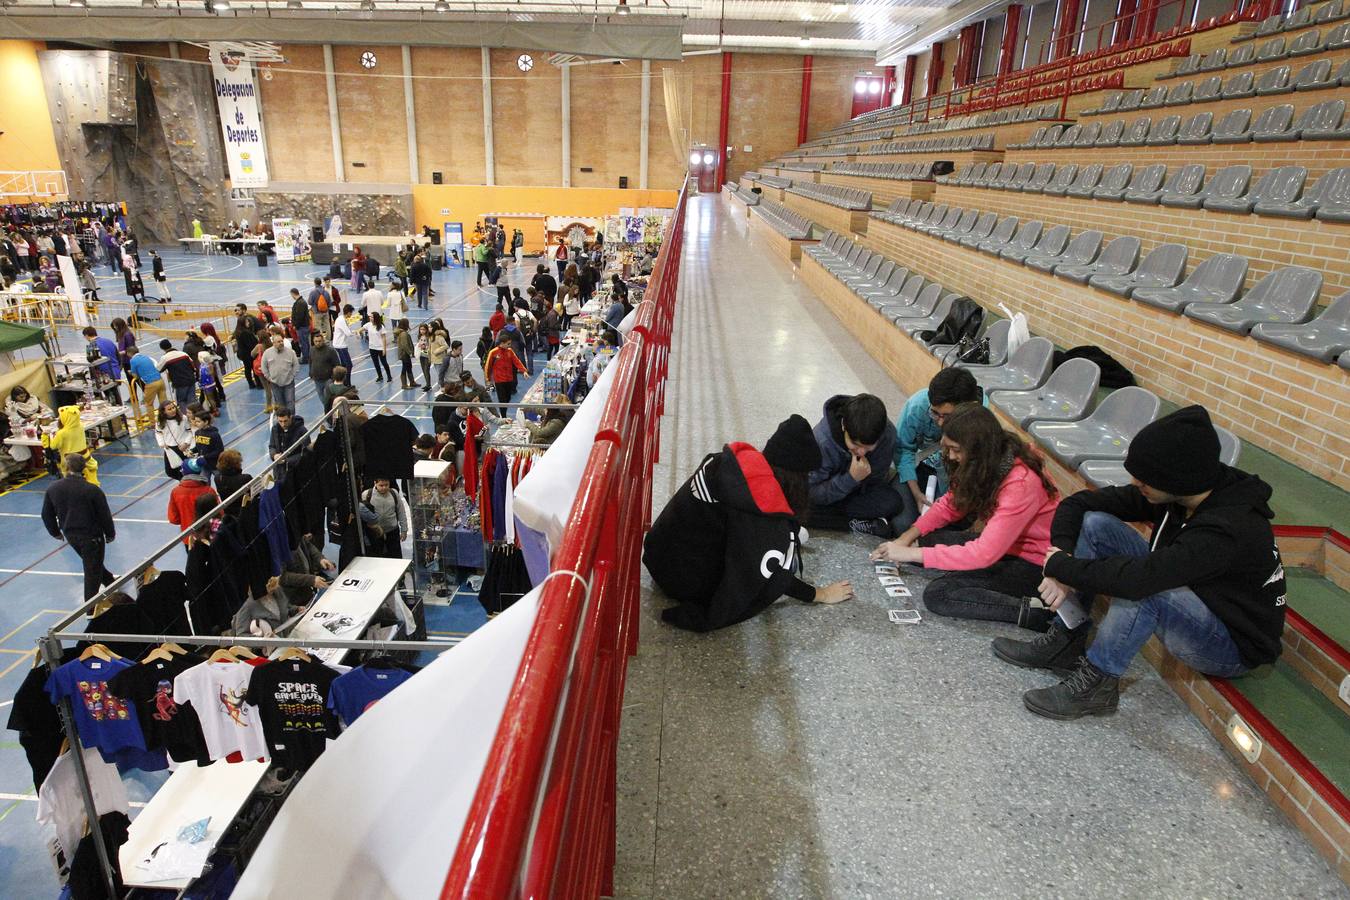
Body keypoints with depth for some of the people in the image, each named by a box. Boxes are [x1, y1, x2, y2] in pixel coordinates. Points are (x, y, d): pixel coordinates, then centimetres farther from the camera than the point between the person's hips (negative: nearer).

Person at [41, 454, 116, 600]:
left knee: (92, 562, 27)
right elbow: (105, 515, -13)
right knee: (92, 571, 7)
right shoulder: (93, 490, -23)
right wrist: (110, 534, 4)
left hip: (70, 535, 5)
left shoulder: (52, 489, -11)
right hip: (91, 536, -4)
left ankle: (110, 581, 45)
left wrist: (55, 532, 20)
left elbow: (46, 515, 2)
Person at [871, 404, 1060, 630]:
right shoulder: (988, 463, -5)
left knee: (937, 594, -21)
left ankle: (1033, 612, -18)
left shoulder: (1021, 484, -30)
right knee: (924, 540, -5)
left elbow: (984, 554, -33)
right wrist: (907, 538, -8)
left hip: (1033, 565, -9)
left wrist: (912, 554, -28)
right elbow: (951, 503, 6)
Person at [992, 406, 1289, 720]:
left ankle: (1095, 685, -18)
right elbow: (1077, 504, -8)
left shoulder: (1233, 529, -34)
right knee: (1095, 524, -9)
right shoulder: (1174, 493, -12)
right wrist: (1064, 561, -24)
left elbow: (1139, 577, -46)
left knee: (1138, 586, -38)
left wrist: (1062, 566, -31)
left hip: (1234, 649, -7)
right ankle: (1065, 643, -5)